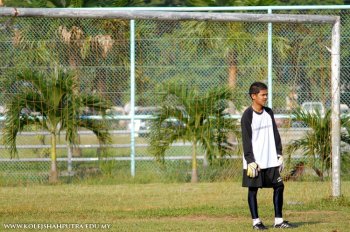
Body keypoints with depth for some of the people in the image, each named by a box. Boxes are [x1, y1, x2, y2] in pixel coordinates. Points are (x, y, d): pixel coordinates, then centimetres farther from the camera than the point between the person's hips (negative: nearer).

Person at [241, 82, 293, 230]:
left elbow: (275, 134, 15)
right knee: (253, 189, 1)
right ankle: (256, 221, 8)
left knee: (279, 186, 2)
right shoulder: (247, 116, -9)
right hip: (255, 161, -6)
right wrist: (250, 161, -16)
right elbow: (246, 140, -11)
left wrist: (279, 155, 9)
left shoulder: (269, 112, 9)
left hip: (271, 161, 6)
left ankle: (278, 220, 8)